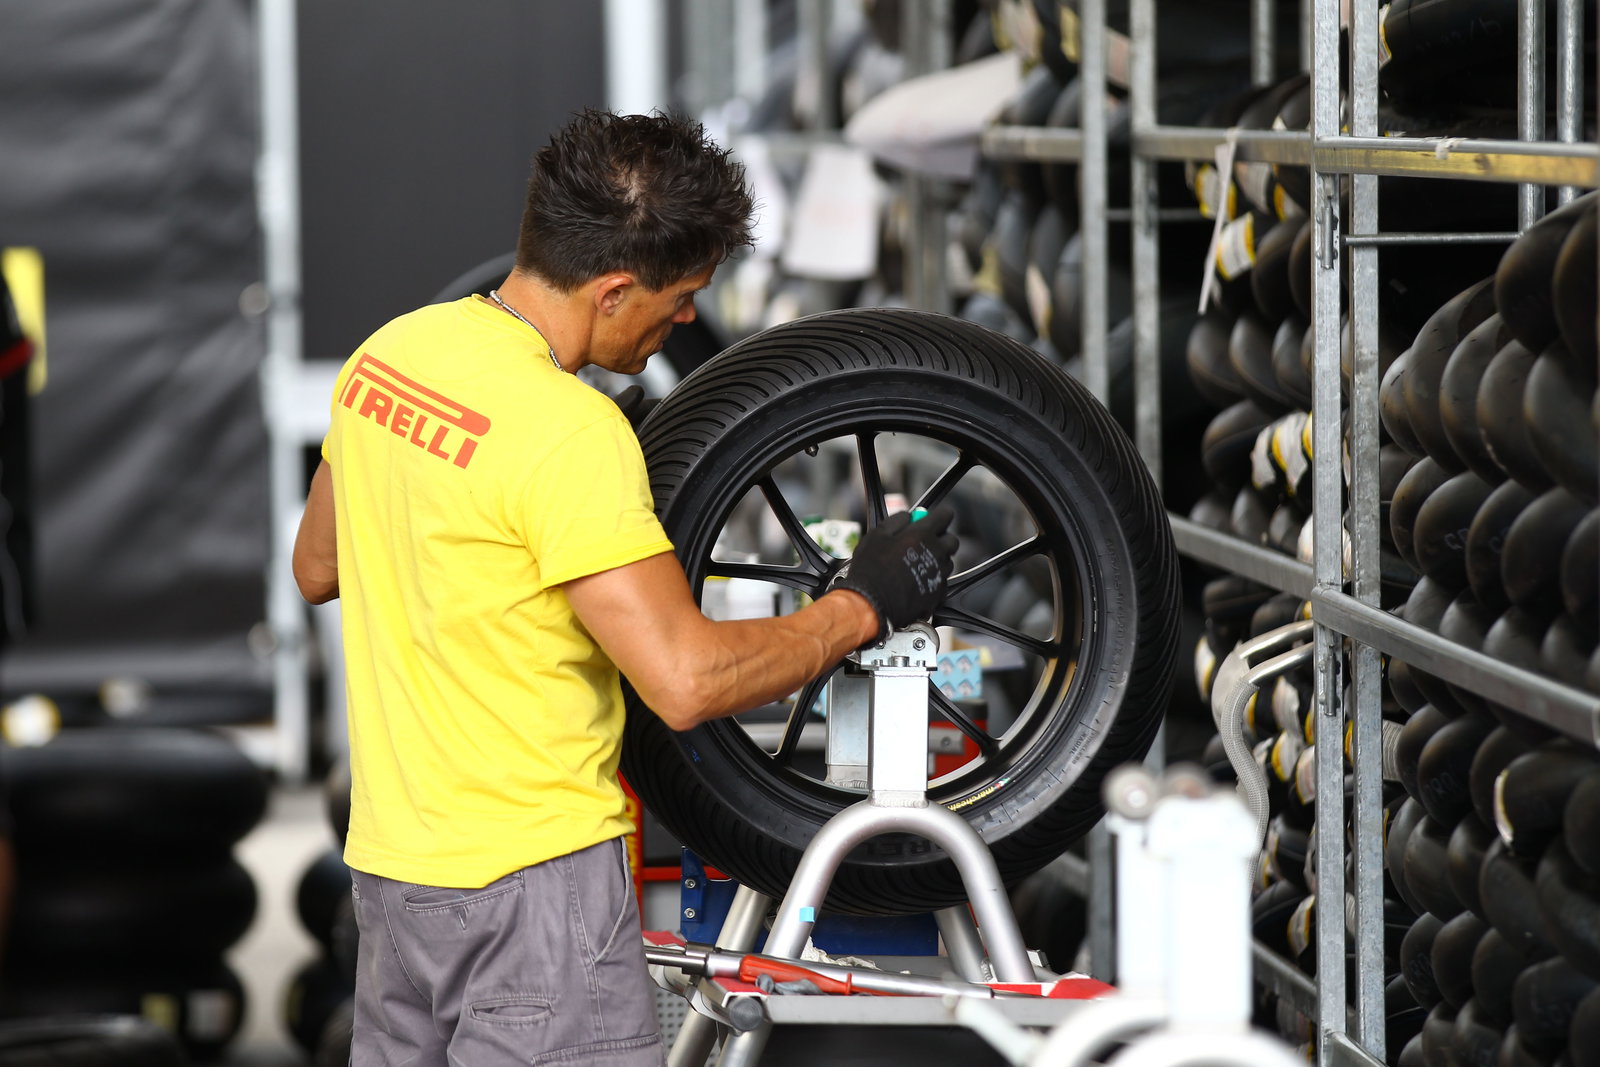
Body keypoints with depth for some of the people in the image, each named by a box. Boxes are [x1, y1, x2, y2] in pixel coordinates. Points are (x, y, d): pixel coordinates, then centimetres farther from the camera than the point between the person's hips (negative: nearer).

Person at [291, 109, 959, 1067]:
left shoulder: (392, 351, 3)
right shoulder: (568, 432, -23)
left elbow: (318, 570, 17)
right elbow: (686, 679, -25)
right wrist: (862, 608, -12)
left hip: (392, 849, 9)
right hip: (529, 871, -9)